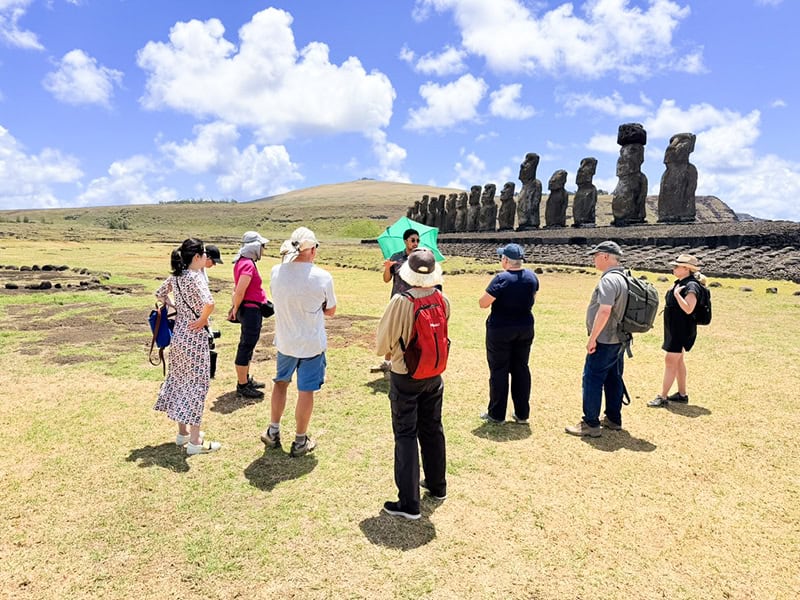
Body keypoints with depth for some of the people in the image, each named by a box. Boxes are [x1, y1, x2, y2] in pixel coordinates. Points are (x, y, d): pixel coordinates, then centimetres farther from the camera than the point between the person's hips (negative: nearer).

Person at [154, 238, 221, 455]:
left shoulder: (175, 276, 5)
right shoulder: (195, 277, -20)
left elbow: (159, 294, 22)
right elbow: (208, 303, -36)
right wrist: (202, 319, -18)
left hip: (178, 333, 9)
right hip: (195, 335, -9)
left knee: (179, 379, 16)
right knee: (197, 383, 0)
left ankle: (183, 432, 30)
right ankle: (195, 441, 6)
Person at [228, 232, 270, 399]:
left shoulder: (243, 262, 12)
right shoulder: (248, 265, -19)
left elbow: (238, 289, 14)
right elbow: (239, 292, -21)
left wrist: (235, 308, 11)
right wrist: (236, 310, -7)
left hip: (249, 310, 10)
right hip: (251, 310, -10)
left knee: (247, 345, 19)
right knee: (246, 346, -2)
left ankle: (246, 379, 32)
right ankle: (242, 386, 8)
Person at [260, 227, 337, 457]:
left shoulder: (276, 272, -8)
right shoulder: (322, 277, -17)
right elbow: (330, 311, -4)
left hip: (284, 340, 4)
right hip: (312, 343, -3)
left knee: (280, 382, 24)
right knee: (306, 391, 9)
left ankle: (273, 432, 34)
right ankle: (300, 441, 22)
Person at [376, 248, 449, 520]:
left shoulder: (401, 302, -23)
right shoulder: (443, 300, -6)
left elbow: (383, 343, -15)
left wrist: (388, 350, 6)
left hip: (405, 377, -5)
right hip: (434, 375, 5)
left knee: (406, 436, 3)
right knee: (433, 430, 20)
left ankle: (409, 503, 9)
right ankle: (437, 485, 37)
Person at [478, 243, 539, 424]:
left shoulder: (501, 279, -20)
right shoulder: (532, 277, -1)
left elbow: (483, 303, -16)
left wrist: (492, 294, 2)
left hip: (500, 330, -5)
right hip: (525, 328, 6)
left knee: (499, 370, 5)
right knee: (521, 369, 14)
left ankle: (496, 414, 15)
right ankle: (522, 413, 21)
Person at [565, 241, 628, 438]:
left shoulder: (608, 280, -20)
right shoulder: (624, 279, 10)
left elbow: (604, 311, -28)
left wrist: (592, 338, -21)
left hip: (604, 341, -10)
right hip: (618, 340, 10)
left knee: (592, 380, -3)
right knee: (614, 379, 16)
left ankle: (591, 424, 2)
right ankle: (614, 419, 27)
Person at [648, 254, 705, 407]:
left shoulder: (691, 285, -18)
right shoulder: (680, 283, 11)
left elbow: (688, 309, -29)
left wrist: (676, 294, -26)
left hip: (682, 330, -10)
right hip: (674, 328, 10)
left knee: (670, 360, -8)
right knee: (678, 360, 16)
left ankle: (663, 397, -4)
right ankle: (682, 394, 27)